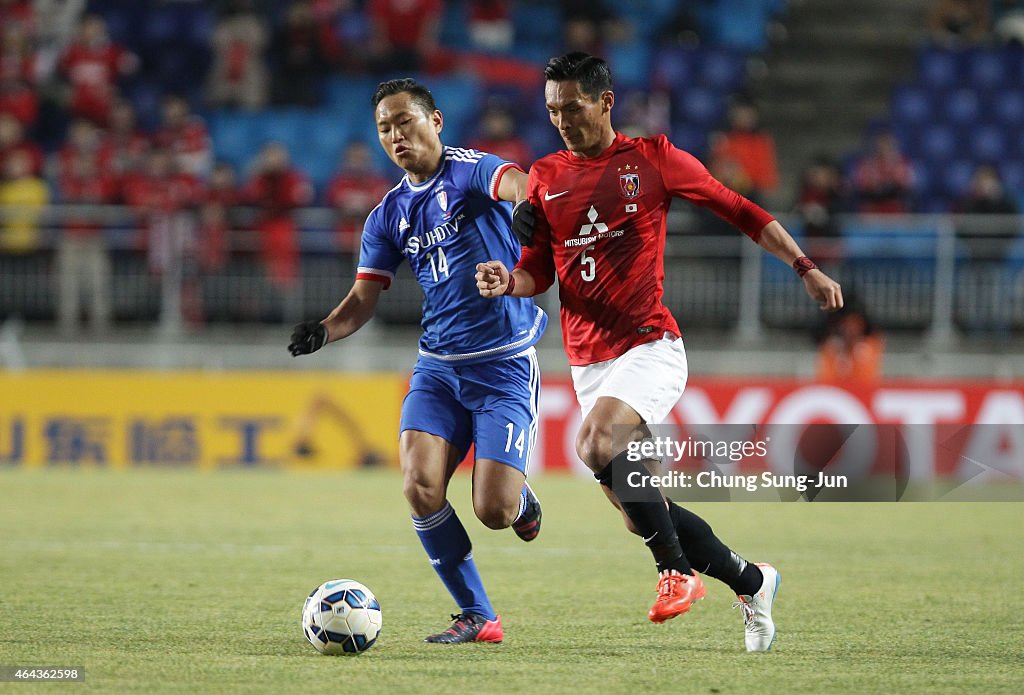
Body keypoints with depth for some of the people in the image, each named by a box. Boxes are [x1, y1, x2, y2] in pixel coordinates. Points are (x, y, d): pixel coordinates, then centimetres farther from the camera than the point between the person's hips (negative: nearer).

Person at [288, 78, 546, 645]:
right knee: (421, 487, -15)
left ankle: (522, 501, 29)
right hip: (438, 364, 5)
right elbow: (364, 299, 12)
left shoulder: (468, 172, -8)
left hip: (504, 363, -5)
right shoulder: (389, 215, 10)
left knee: (493, 511, -11)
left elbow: (516, 183, -30)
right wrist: (323, 332, -8)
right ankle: (477, 617, 0)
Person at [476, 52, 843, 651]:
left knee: (598, 441, -32)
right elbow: (539, 274, 13)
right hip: (588, 361, 5)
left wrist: (805, 267, 1)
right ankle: (750, 580, 23)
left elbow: (739, 210, 6)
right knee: (643, 512, 4)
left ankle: (677, 572, -18)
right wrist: (508, 281, -10)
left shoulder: (653, 158, -1)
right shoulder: (546, 178, 8)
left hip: (651, 348, -5)